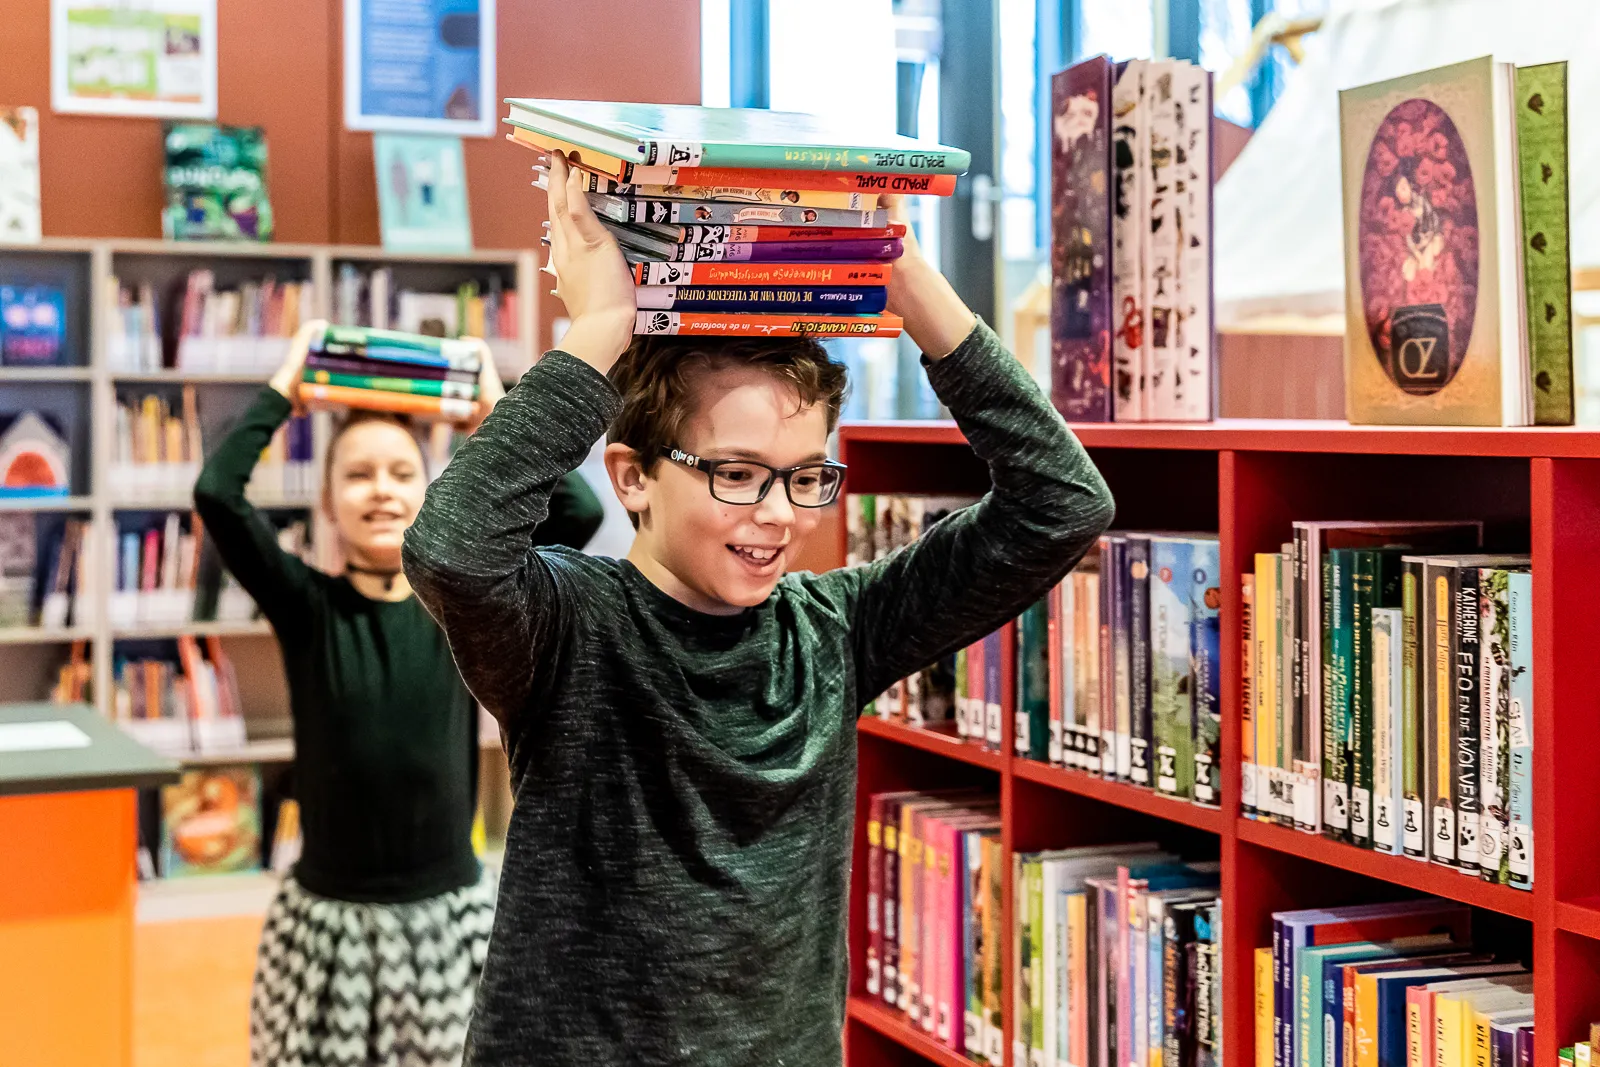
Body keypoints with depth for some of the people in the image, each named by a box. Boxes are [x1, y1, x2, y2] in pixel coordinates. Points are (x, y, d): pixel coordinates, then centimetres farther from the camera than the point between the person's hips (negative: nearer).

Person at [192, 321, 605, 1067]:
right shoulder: (305, 608, -3)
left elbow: (578, 512, -12)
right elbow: (216, 492, -17)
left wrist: (497, 408, -3)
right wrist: (284, 389, -6)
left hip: (450, 914, 1)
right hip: (328, 917, -1)